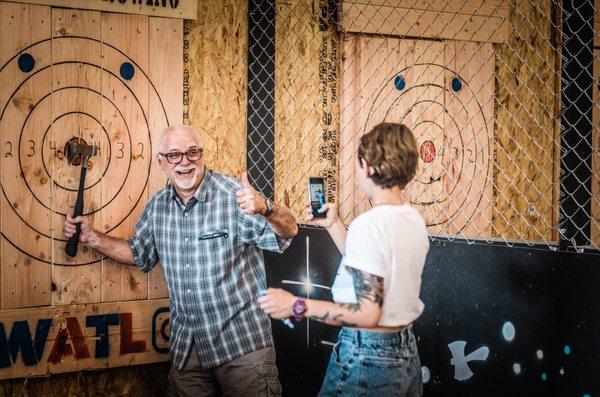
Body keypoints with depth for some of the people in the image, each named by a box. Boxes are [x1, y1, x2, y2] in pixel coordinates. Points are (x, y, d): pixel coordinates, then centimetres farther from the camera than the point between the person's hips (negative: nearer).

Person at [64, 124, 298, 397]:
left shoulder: (234, 195, -13)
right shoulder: (157, 206, 5)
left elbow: (289, 232, -21)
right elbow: (140, 253, 21)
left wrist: (264, 208, -42)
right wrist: (92, 238, 9)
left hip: (242, 343, -5)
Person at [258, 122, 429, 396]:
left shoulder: (368, 225, -22)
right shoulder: (414, 220, 4)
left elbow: (368, 313, -24)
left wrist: (296, 306, -21)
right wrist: (333, 225, 18)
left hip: (367, 359, -8)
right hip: (407, 352, 9)